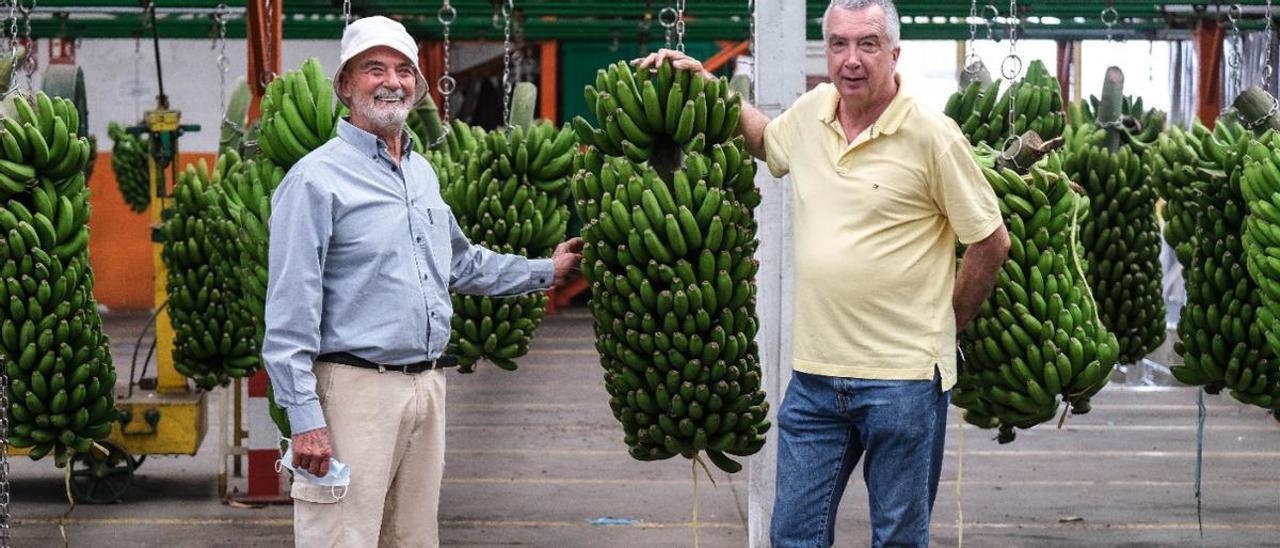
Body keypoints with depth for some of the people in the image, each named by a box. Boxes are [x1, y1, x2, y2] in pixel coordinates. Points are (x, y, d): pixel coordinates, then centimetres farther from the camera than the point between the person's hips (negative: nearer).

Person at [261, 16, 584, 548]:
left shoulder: (424, 174, 15)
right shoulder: (317, 178, -9)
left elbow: (460, 262, 31)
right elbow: (290, 313, -13)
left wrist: (547, 271, 29)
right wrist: (304, 417, -18)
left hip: (427, 384, 8)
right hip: (356, 387, -8)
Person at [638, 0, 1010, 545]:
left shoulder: (930, 135, -12)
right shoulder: (811, 111, 5)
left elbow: (991, 241, -4)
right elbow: (765, 139, 30)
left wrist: (947, 322, 3)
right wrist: (704, 85, 20)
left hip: (903, 377, -5)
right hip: (814, 372, 5)